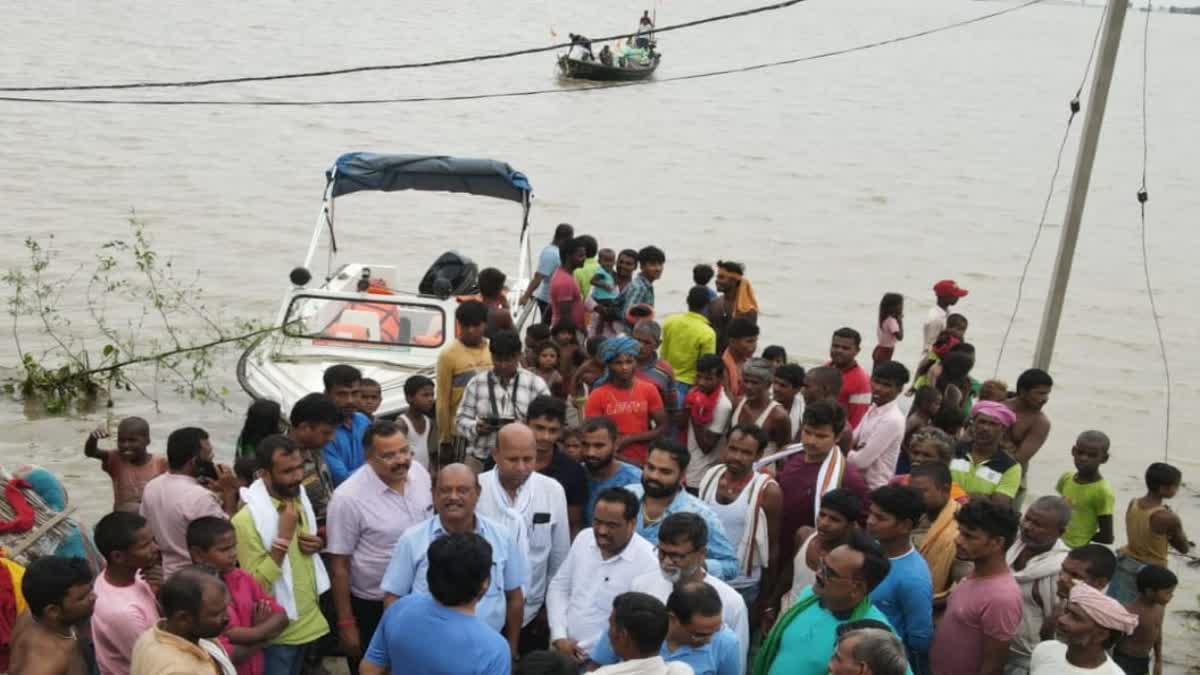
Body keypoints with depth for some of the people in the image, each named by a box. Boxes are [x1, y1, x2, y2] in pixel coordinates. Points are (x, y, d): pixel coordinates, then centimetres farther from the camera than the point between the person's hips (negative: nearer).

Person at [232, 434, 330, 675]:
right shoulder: (247, 519, -23)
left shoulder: (300, 498, 2)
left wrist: (318, 544, -4)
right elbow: (255, 585, -25)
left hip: (308, 621, 7)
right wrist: (284, 536, -29)